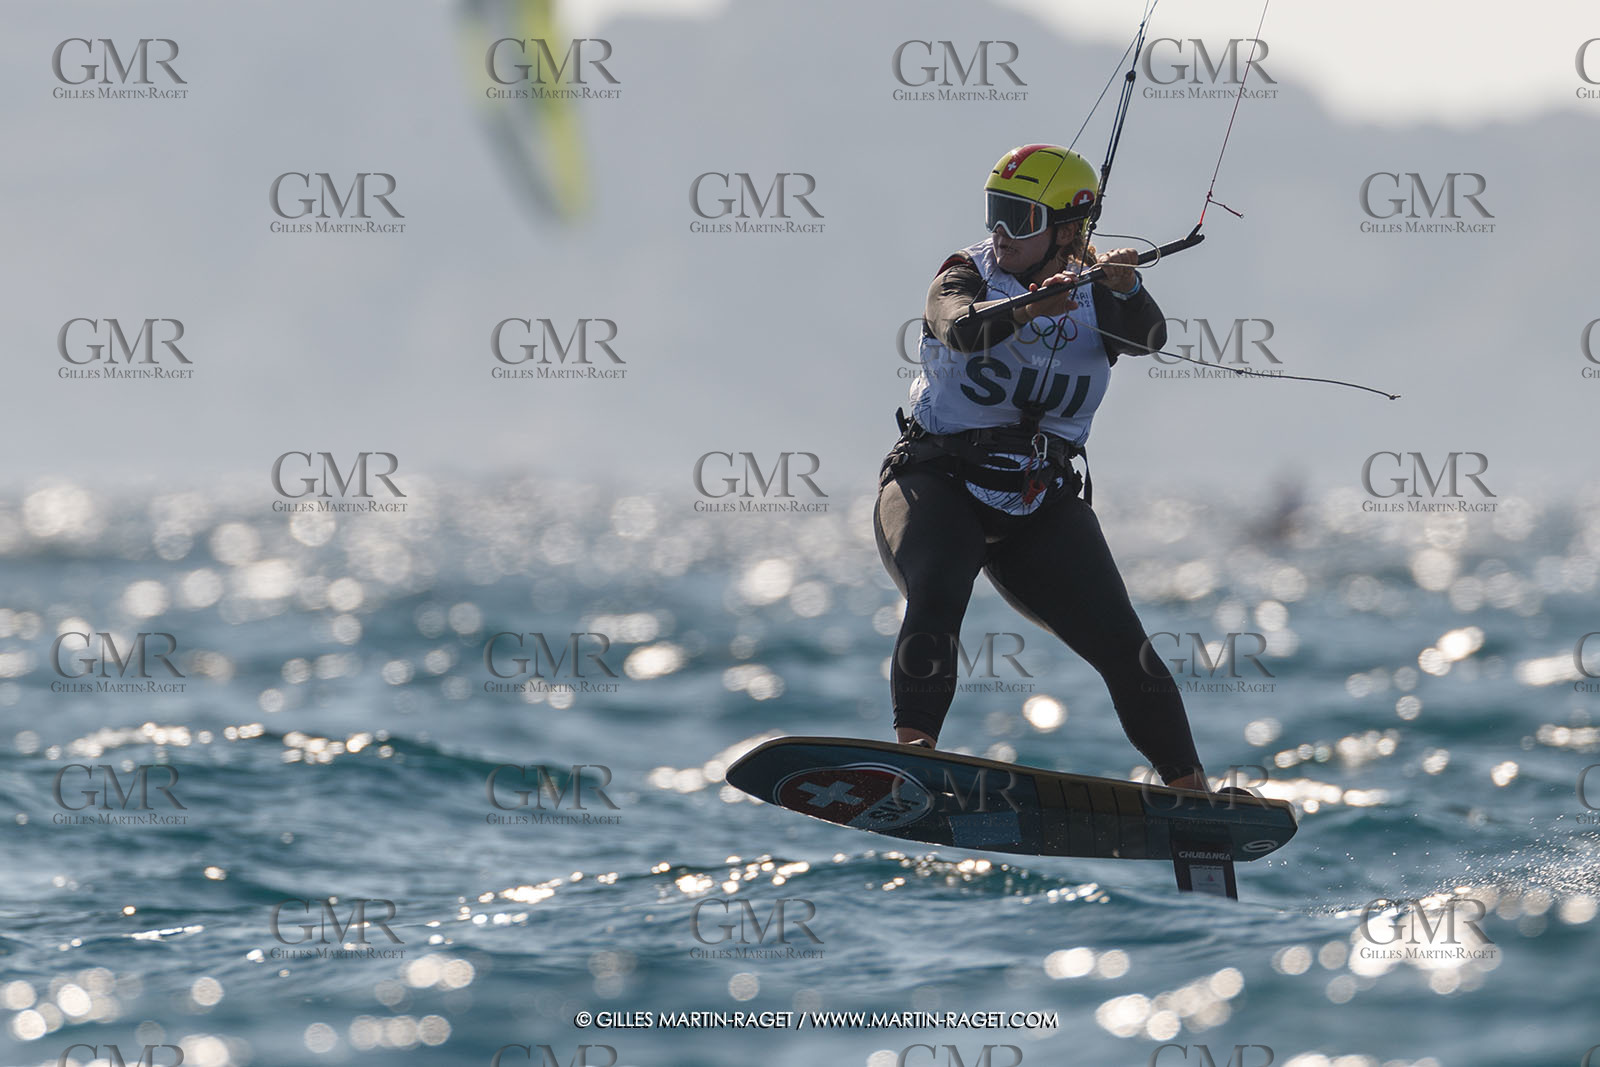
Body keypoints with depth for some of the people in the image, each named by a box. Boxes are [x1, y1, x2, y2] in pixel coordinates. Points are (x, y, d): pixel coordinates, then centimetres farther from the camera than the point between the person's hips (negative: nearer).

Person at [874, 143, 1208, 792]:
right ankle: (913, 749, -39)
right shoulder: (967, 276, -3)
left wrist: (1128, 292, -41)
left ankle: (1189, 784, 2)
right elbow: (961, 328, -27)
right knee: (936, 596, -32)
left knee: (1122, 646, -7)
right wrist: (1026, 308, -47)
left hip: (1041, 507, 3)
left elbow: (1146, 335, -19)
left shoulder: (1093, 300, 3)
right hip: (938, 487, -2)